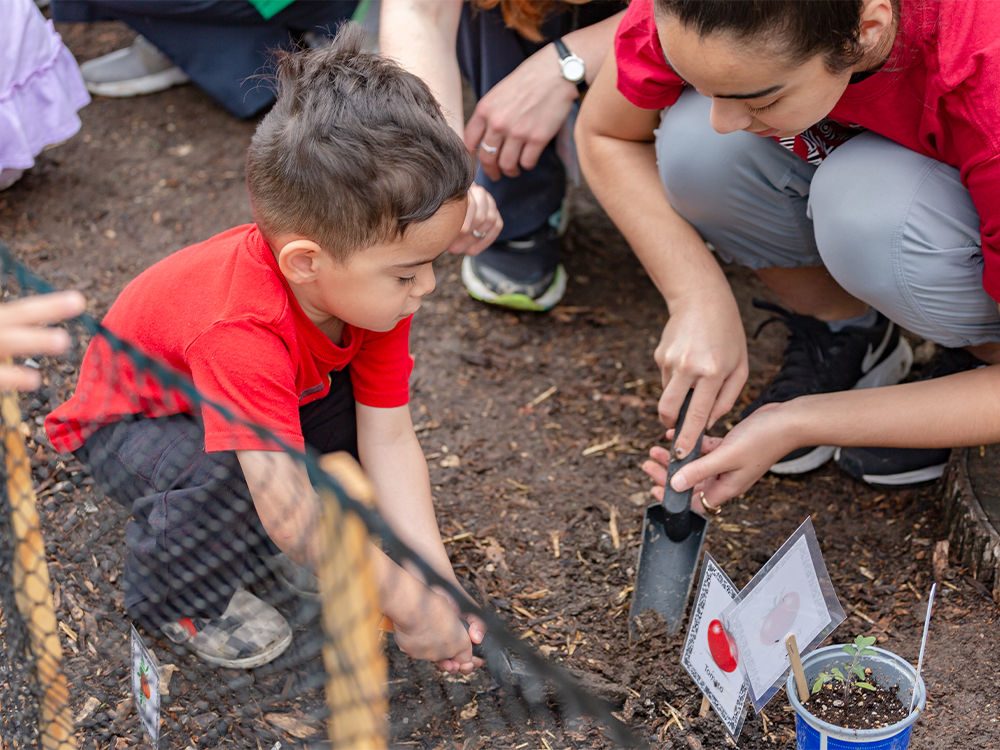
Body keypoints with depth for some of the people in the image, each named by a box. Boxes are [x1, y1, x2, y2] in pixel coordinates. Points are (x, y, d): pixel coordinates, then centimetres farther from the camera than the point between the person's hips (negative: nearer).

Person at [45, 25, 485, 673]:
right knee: (231, 477, -35)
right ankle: (177, 596, -6)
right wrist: (412, 607, -40)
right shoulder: (242, 331, -45)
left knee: (370, 404, -17)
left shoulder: (373, 289, -21)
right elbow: (288, 511, -46)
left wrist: (437, 580, -27)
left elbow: (390, 439, -20)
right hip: (128, 419, -6)